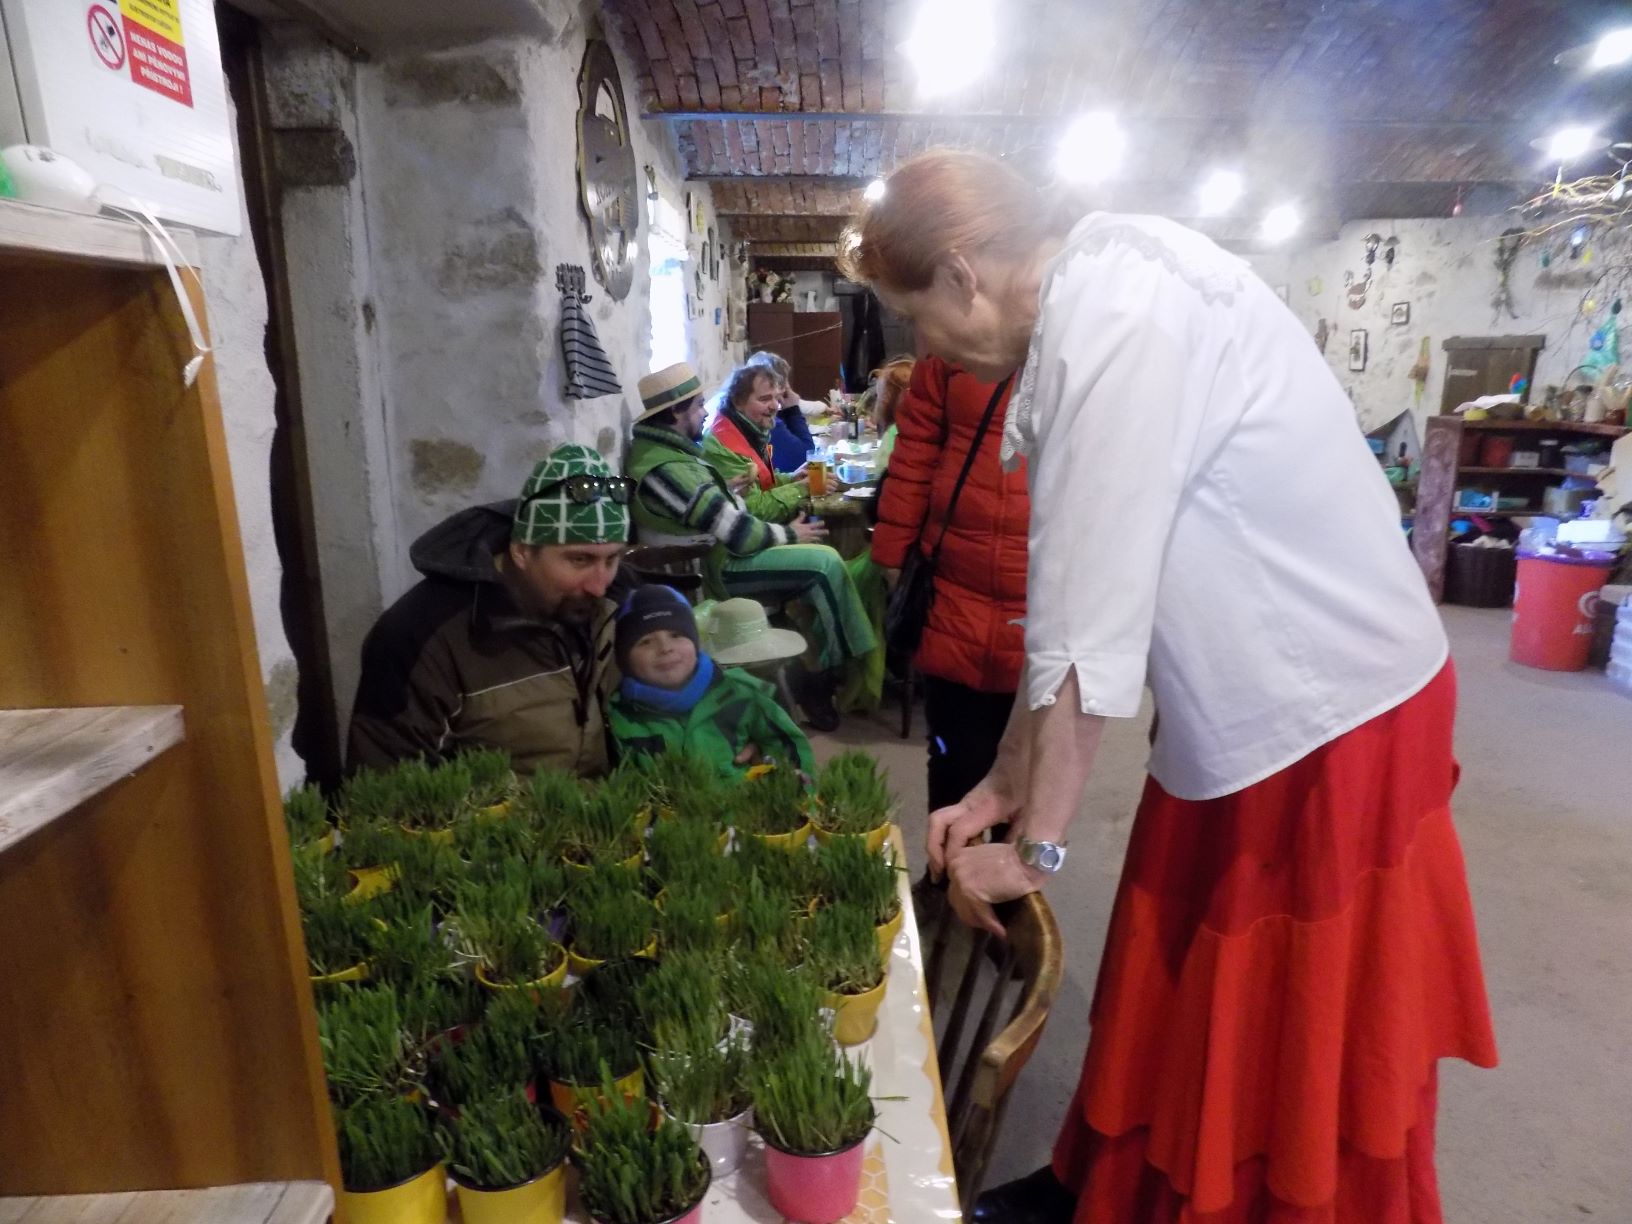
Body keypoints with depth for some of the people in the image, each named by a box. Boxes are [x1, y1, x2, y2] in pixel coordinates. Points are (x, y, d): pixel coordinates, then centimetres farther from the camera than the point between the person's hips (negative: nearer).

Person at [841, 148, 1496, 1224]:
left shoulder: (1120, 320, -23)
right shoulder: (1093, 314, 6)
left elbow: (1088, 630, -23)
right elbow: (1079, 601, 6)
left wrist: (1034, 848, -12)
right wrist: (1007, 786, 7)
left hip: (1326, 722, -8)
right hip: (1251, 710, 9)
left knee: (1281, 1048, 9)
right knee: (1170, 1001, 20)